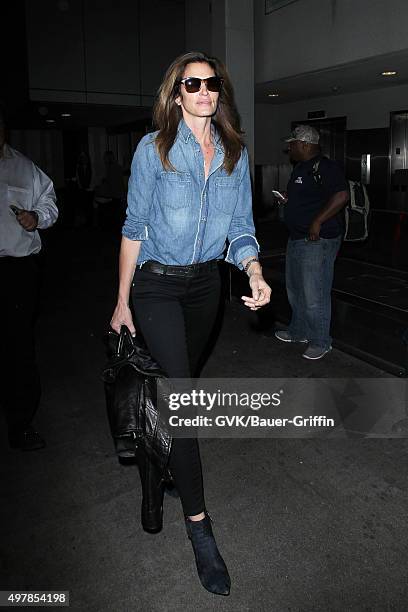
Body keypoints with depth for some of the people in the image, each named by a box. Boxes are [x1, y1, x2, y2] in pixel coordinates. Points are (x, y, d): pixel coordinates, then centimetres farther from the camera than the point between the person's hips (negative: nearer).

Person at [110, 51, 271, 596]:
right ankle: (198, 523, 3)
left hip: (205, 283, 5)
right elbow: (134, 226, -6)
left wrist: (255, 273, -18)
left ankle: (167, 464, 43)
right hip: (157, 285, -4)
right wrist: (123, 301, -6)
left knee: (181, 381, 18)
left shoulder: (235, 153, 3)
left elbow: (241, 226, 3)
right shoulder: (153, 148, -8)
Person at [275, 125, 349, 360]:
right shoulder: (300, 168, 16)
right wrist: (285, 199, 9)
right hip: (297, 238, 11)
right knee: (295, 290, 19)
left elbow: (341, 196, -26)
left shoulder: (326, 167, -15)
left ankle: (321, 342, 12)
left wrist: (317, 221, -27)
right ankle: (298, 331, 36)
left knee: (315, 296, -4)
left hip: (318, 241, -10)